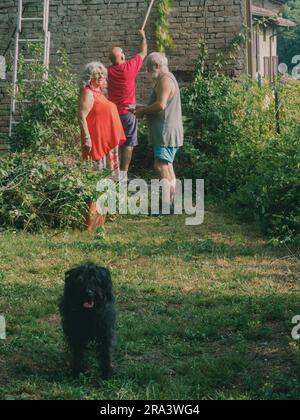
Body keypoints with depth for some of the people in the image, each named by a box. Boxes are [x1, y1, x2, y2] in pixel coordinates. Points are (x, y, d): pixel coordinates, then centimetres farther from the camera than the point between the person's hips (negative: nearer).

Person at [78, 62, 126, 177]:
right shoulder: (88, 93, -10)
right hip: (97, 139, -10)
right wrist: (87, 138, -25)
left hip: (109, 140, 10)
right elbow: (82, 117, -19)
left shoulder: (99, 93, 17)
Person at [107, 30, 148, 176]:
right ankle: (124, 172, -3)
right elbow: (144, 53, 4)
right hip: (127, 112, -4)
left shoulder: (108, 71, -2)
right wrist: (143, 36, 18)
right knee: (128, 144, 1)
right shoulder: (130, 67, -11)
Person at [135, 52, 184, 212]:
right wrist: (144, 110, 14)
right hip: (167, 131, 11)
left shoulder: (164, 79, -13)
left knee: (161, 166, -13)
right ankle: (172, 201, 18)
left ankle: (167, 203, -15)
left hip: (166, 131, -11)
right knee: (167, 166, 14)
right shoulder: (168, 78, 21)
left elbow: (160, 104, -24)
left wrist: (142, 111, -12)